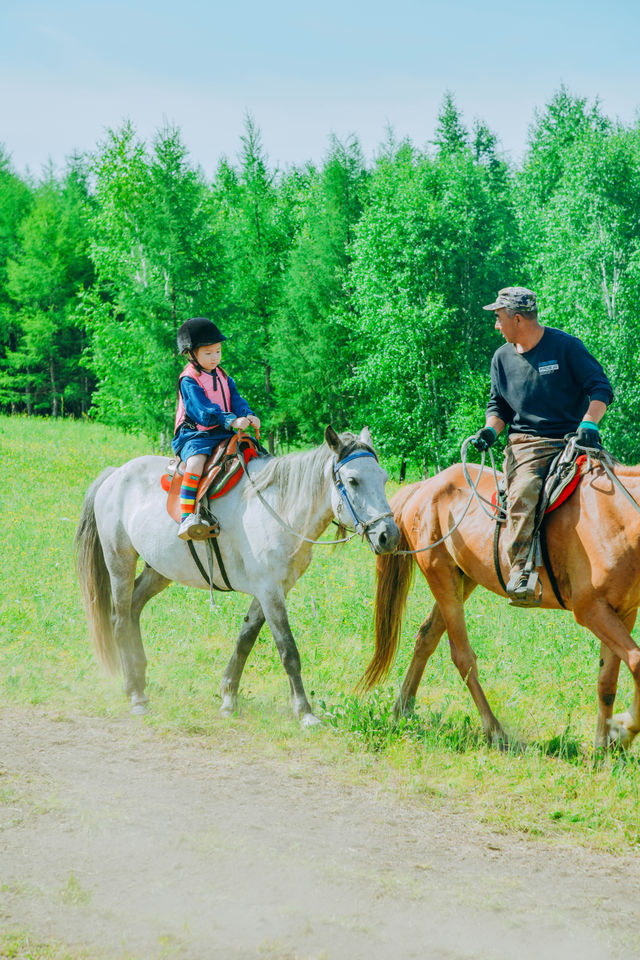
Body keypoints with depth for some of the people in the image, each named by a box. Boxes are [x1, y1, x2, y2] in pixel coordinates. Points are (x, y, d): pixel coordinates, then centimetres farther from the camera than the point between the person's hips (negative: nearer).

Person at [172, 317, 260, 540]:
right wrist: (231, 421, -30)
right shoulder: (189, 380, -7)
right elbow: (203, 410, -18)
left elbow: (236, 400, 10)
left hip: (223, 434, 7)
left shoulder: (223, 377, 18)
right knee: (196, 462, -35)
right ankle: (186, 517, -40)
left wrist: (248, 415, -13)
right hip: (195, 435, -7)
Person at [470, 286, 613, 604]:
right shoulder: (502, 357, 14)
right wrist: (490, 429, 0)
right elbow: (498, 405, 22)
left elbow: (600, 388, -1)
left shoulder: (566, 346, 2)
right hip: (527, 444, 0)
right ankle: (519, 571, -30)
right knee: (522, 492, -29)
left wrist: (588, 424, -18)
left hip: (572, 441, 0)